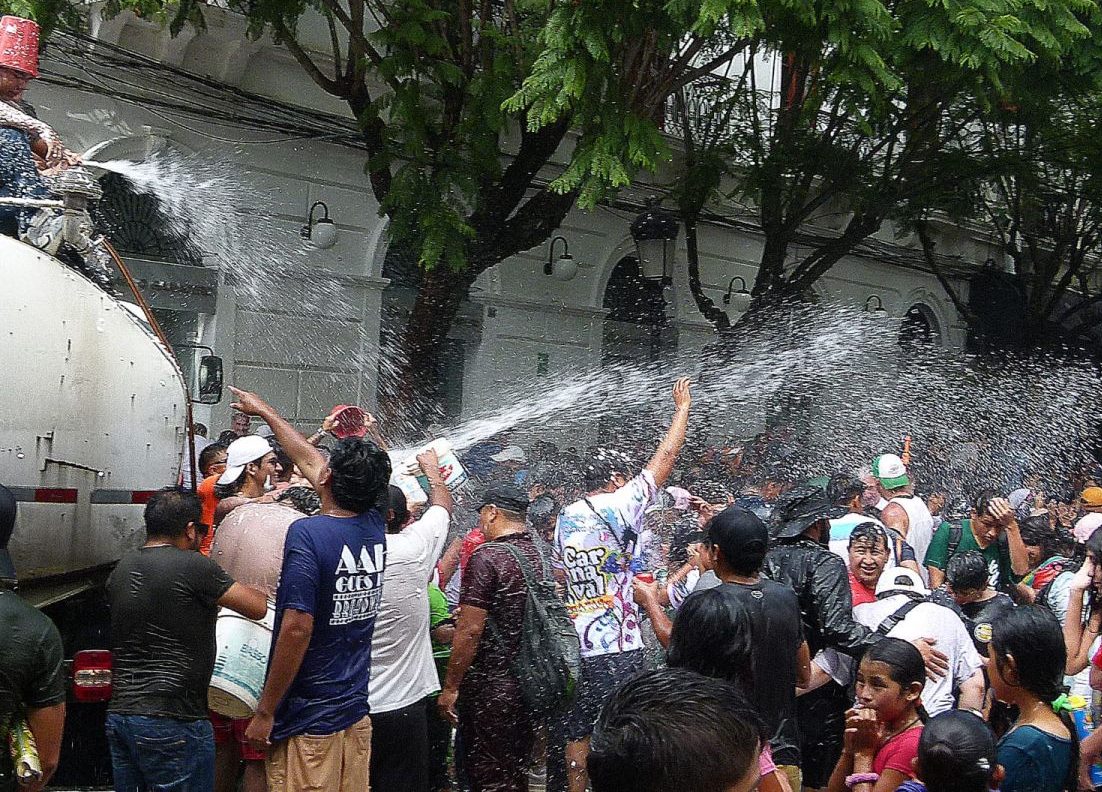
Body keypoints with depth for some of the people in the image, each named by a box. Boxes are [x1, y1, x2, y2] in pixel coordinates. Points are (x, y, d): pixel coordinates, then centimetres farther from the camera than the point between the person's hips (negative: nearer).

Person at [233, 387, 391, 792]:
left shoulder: (307, 533, -16)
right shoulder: (374, 530, 6)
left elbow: (297, 628, -21)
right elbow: (309, 460, 19)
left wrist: (265, 713, -13)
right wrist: (265, 411, 33)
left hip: (309, 723, -7)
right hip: (357, 715, 7)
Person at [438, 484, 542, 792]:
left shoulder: (486, 556, -16)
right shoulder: (540, 555, 5)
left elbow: (470, 630, -19)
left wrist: (450, 687, -12)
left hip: (489, 687, -7)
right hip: (529, 683, 7)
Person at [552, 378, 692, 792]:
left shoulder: (565, 518, 9)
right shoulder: (619, 505, -8)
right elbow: (665, 458, -2)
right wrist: (683, 407, 9)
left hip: (580, 644, 6)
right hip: (619, 646, -6)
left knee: (580, 730, 12)